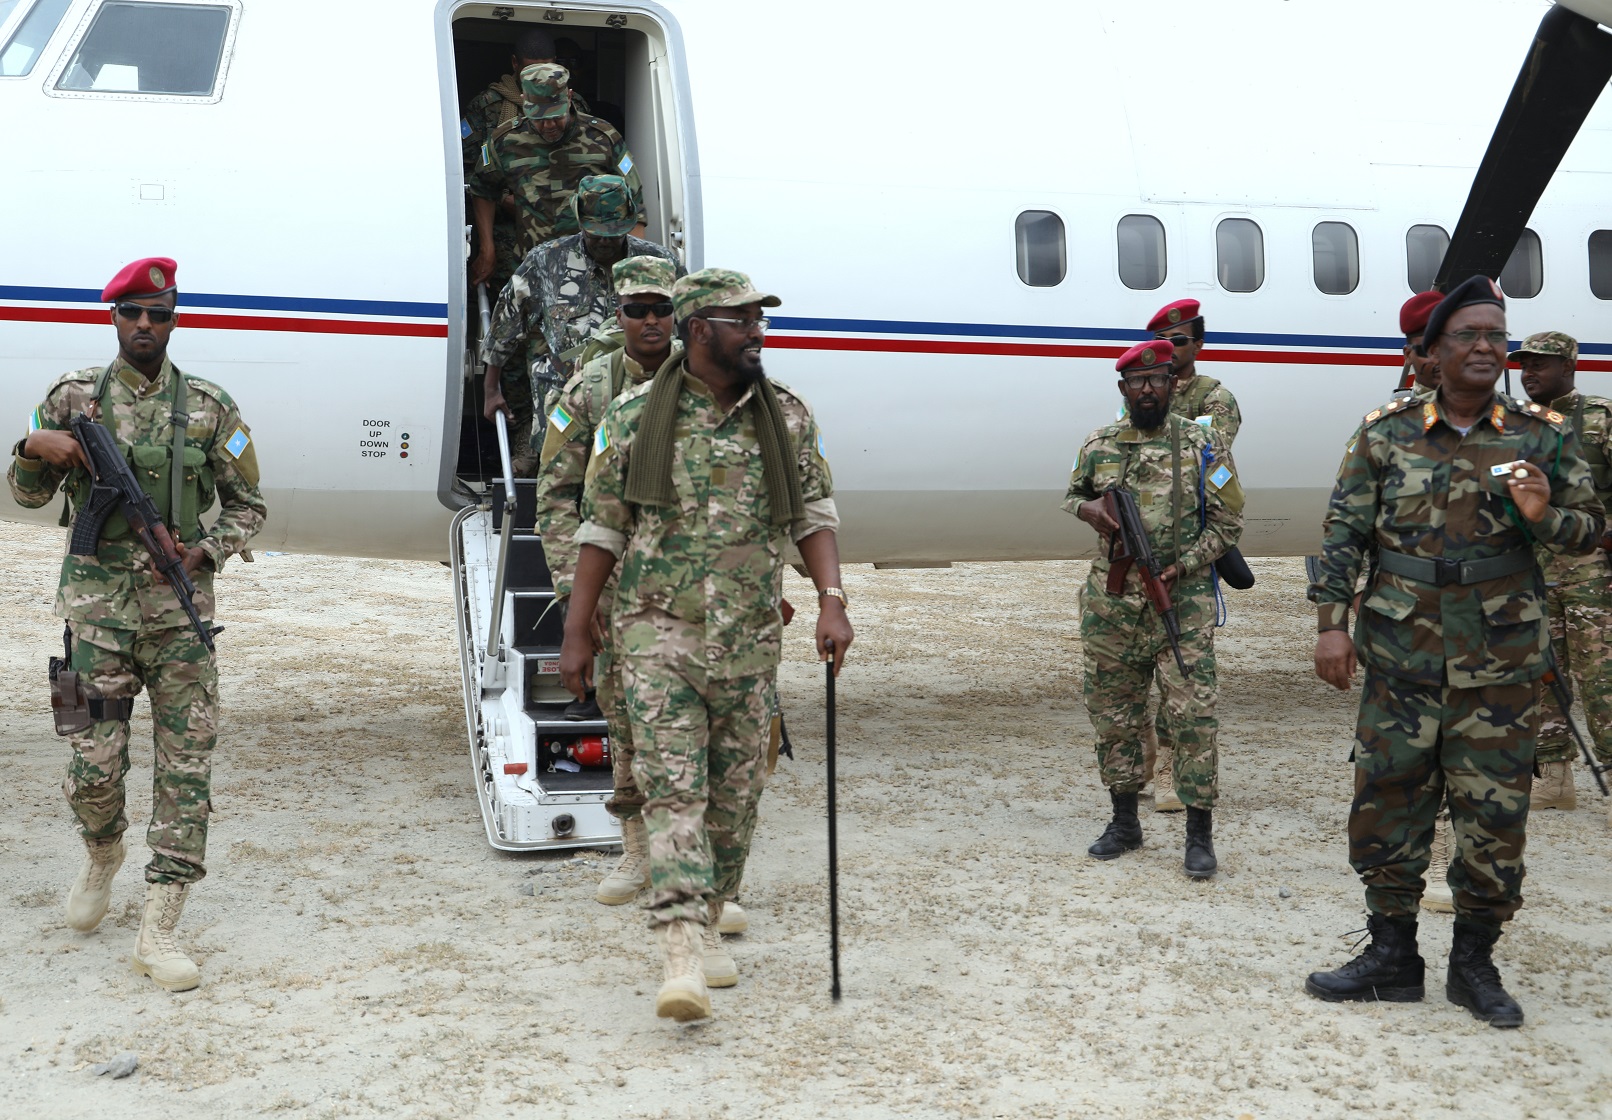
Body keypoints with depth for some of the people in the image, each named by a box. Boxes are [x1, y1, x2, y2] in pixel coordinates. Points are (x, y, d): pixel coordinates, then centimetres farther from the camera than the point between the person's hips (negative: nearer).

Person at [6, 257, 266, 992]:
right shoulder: (74, 396, 5)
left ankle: (158, 931, 3)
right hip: (98, 608, 0)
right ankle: (102, 855, 37)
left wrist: (209, 550, -8)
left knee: (186, 767, -3)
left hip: (182, 609, 0)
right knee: (94, 766, 2)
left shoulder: (209, 407, 4)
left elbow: (247, 504, 10)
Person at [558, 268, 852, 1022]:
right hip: (660, 632, -3)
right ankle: (683, 951, -14)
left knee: (736, 795, 10)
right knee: (672, 786, -11)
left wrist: (831, 601, -9)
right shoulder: (634, 418, -2)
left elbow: (813, 515, 6)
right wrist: (576, 633, 3)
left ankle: (708, 918, 28)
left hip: (750, 641, 3)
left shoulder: (787, 417, 5)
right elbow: (602, 530, 3)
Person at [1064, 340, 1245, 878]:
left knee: (1191, 715, -5)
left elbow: (1228, 521, 2)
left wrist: (1183, 567, -11)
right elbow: (1073, 494, 22)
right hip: (1111, 606, 3)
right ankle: (1124, 821, 25)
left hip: (1182, 605, -3)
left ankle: (1200, 833, 3)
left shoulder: (1200, 446, 0)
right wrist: (1089, 510, -3)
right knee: (1113, 715, 10)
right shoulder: (1098, 445, 8)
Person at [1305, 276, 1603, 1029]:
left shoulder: (1543, 436, 3)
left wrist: (1541, 515, -14)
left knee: (1493, 814, 5)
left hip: (1500, 665, 0)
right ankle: (1391, 958, 21)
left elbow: (1590, 529, 8)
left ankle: (1474, 963, 22)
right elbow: (1344, 533, 2)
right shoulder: (1387, 433, 2)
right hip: (1401, 659, 0)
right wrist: (1331, 623, -6)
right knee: (1386, 805, 6)